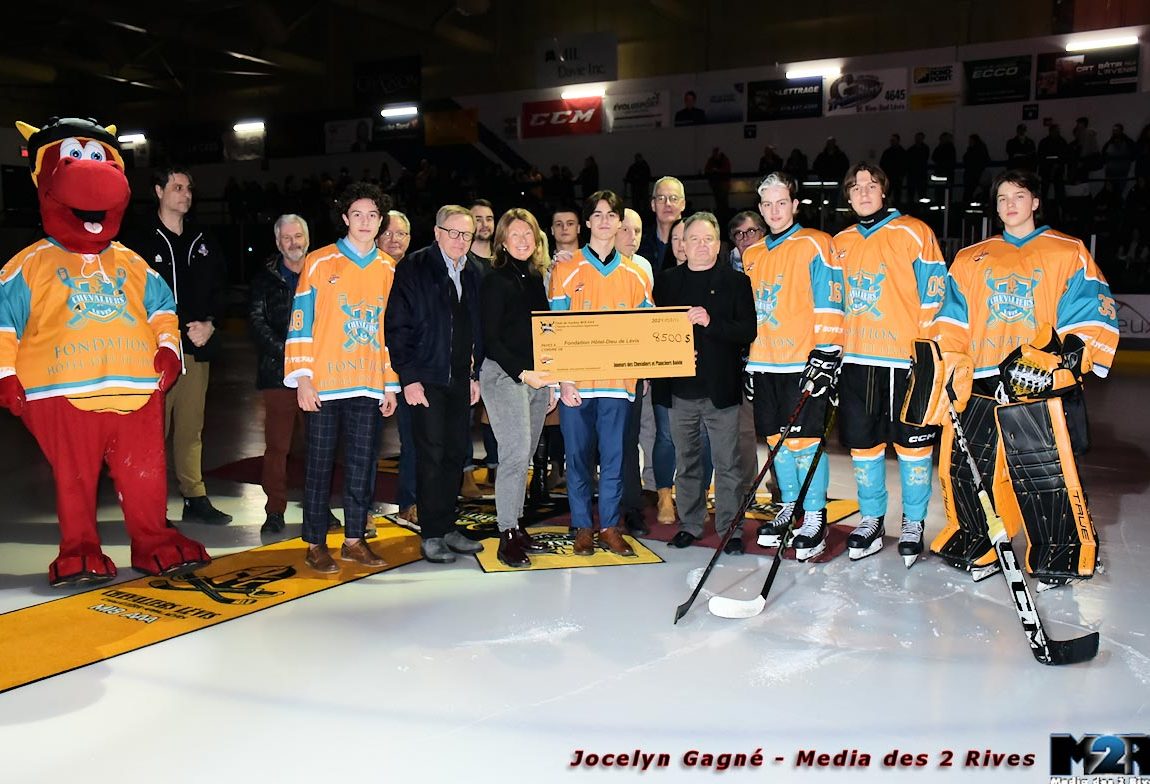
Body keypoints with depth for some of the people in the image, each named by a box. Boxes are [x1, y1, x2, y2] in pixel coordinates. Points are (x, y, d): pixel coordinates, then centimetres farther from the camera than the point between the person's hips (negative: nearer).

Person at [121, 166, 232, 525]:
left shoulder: (203, 241, 16)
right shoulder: (139, 239, 1)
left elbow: (219, 290, 17)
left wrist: (209, 323, -2)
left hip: (197, 348, 4)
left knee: (192, 429, 10)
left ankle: (195, 499, 17)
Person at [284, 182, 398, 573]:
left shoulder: (389, 270, 11)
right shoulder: (319, 263, 0)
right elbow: (300, 322, -2)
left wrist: (391, 385, 11)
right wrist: (302, 378, -9)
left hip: (368, 386, 3)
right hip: (324, 384, -3)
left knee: (362, 463, 7)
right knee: (320, 463, 3)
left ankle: (354, 540, 19)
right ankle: (315, 544, 13)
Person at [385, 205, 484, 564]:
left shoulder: (471, 273, 12)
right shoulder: (413, 268, -5)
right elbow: (397, 326, -9)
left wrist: (475, 374, 11)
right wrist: (408, 378, -14)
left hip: (460, 379, 6)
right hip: (426, 379, -6)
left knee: (456, 453, 8)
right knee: (432, 455, -2)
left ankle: (447, 526, 20)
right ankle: (431, 534, 9)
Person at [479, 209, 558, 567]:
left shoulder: (536, 279, 14)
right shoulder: (496, 281, -6)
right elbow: (490, 339, -10)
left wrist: (549, 383, 15)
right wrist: (522, 373, -20)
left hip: (537, 376, 7)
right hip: (504, 376, -6)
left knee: (524, 456, 9)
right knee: (516, 453, -12)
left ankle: (517, 527, 17)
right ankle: (507, 537, -6)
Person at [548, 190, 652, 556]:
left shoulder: (635, 274, 10)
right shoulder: (566, 270, 3)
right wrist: (564, 378, -10)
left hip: (617, 379, 2)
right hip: (576, 380, -1)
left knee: (614, 457, 3)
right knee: (578, 456, 4)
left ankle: (610, 526, 14)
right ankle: (582, 528, 15)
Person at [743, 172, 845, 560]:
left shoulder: (814, 245, -3)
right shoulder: (752, 255, 16)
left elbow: (829, 305, -8)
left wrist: (825, 355, -14)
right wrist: (748, 362, 18)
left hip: (804, 363, -6)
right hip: (765, 364, 6)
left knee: (804, 440, -6)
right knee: (777, 439, 11)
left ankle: (814, 518, 5)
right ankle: (789, 507, 25)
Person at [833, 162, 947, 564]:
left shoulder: (914, 232, 0)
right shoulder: (839, 243, 14)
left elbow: (934, 293, -3)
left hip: (904, 358, -4)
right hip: (856, 359, 4)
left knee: (912, 442, 3)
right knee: (863, 442, 8)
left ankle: (913, 522, 18)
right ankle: (871, 520, 22)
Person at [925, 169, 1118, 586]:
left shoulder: (1068, 253, 8)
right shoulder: (970, 259, 17)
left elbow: (1093, 313, 2)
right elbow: (952, 321, 13)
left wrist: (1074, 351, -14)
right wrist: (951, 368, 2)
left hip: (1041, 385, -3)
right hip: (980, 384, 4)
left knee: (1048, 474, -4)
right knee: (963, 468, 4)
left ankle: (1060, 557, 14)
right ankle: (973, 547, 22)